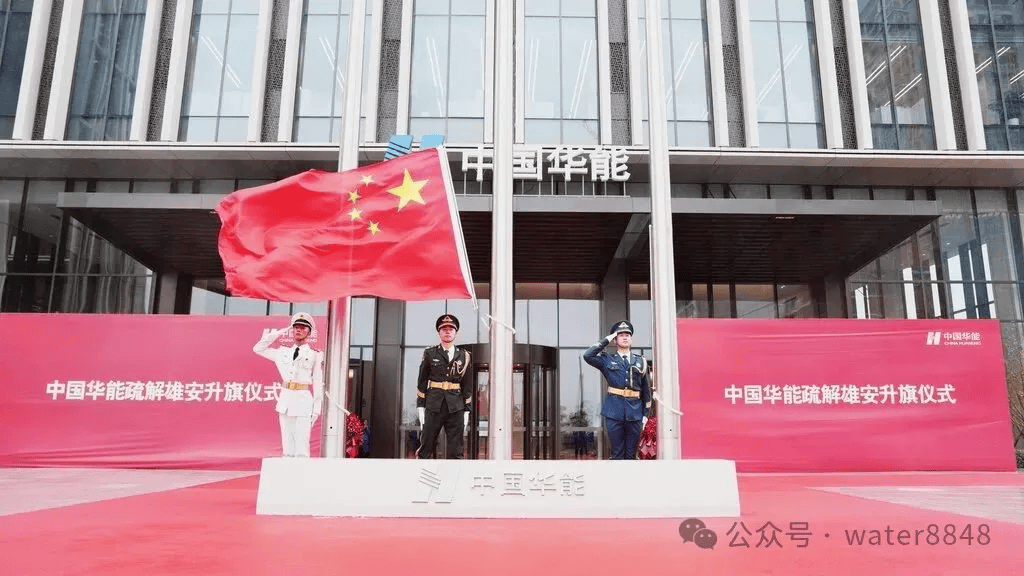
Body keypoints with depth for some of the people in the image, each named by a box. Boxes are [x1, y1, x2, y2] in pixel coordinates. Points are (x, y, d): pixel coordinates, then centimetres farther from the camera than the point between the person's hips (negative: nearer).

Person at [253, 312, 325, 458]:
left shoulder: (315, 355, 2)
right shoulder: (284, 352, 14)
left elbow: (318, 383, 0)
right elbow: (258, 348, 20)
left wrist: (316, 409, -7)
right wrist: (280, 333, 13)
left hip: (304, 402, -4)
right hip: (285, 400, 5)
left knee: (301, 448, -10)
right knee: (287, 448, 7)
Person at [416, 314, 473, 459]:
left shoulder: (464, 356, 12)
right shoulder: (429, 354, 8)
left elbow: (468, 386, 13)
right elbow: (421, 382, 7)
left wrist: (466, 411, 8)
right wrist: (420, 408, 1)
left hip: (456, 408, 1)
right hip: (434, 407, -1)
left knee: (456, 452, 1)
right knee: (426, 448, -1)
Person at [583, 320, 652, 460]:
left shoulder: (641, 361, 14)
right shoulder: (607, 360, 9)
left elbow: (646, 389, 15)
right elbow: (587, 355, -8)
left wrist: (645, 414, 10)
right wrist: (606, 340, -1)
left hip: (635, 411, 2)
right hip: (614, 411, -2)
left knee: (631, 453, 7)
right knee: (617, 453, 2)